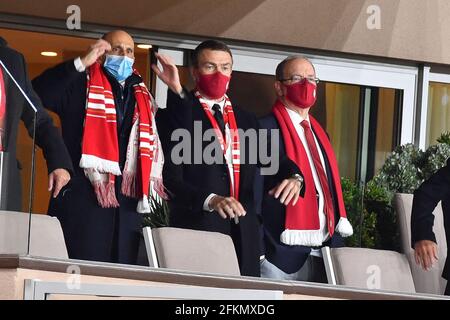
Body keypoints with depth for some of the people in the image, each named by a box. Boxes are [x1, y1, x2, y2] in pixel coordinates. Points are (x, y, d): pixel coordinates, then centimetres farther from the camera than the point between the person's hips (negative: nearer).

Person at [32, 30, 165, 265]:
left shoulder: (141, 95, 21)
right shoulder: (81, 84, 5)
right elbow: (37, 94, -11)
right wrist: (81, 63, -13)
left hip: (128, 200, 5)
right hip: (84, 197, -5)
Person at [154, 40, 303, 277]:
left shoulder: (247, 121, 21)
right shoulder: (176, 116, 3)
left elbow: (275, 160, 14)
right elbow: (170, 179, -7)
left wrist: (292, 177, -10)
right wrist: (209, 200, -24)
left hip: (245, 235, 5)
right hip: (198, 231, -5)